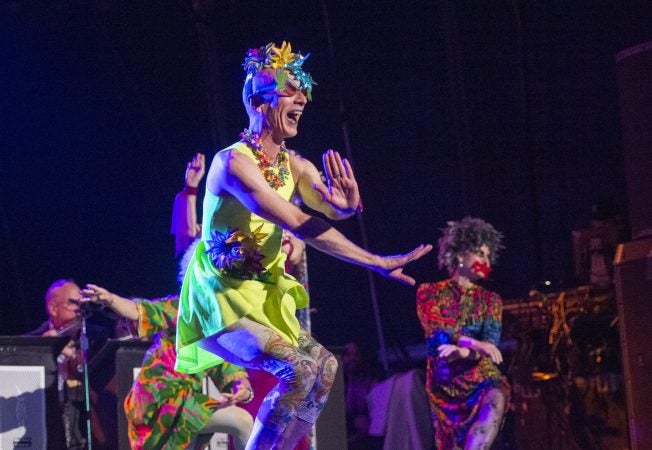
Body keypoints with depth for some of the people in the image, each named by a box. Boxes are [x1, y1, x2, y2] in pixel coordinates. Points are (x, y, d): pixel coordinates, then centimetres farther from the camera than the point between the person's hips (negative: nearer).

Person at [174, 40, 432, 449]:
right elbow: (301, 226, -29)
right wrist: (378, 263, -31)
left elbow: (330, 209, -8)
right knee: (298, 369, -22)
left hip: (262, 297, 9)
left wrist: (347, 204, -35)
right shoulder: (233, 163, -21)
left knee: (323, 364, 3)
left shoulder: (295, 167, 7)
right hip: (220, 298, -9)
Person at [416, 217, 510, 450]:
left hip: (482, 378, 0)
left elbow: (490, 341, -6)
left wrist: (463, 352, -28)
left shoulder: (490, 299, 11)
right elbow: (437, 331, -12)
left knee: (495, 402, -32)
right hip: (445, 382, 0)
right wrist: (474, 343, -28)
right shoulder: (430, 292, 5)